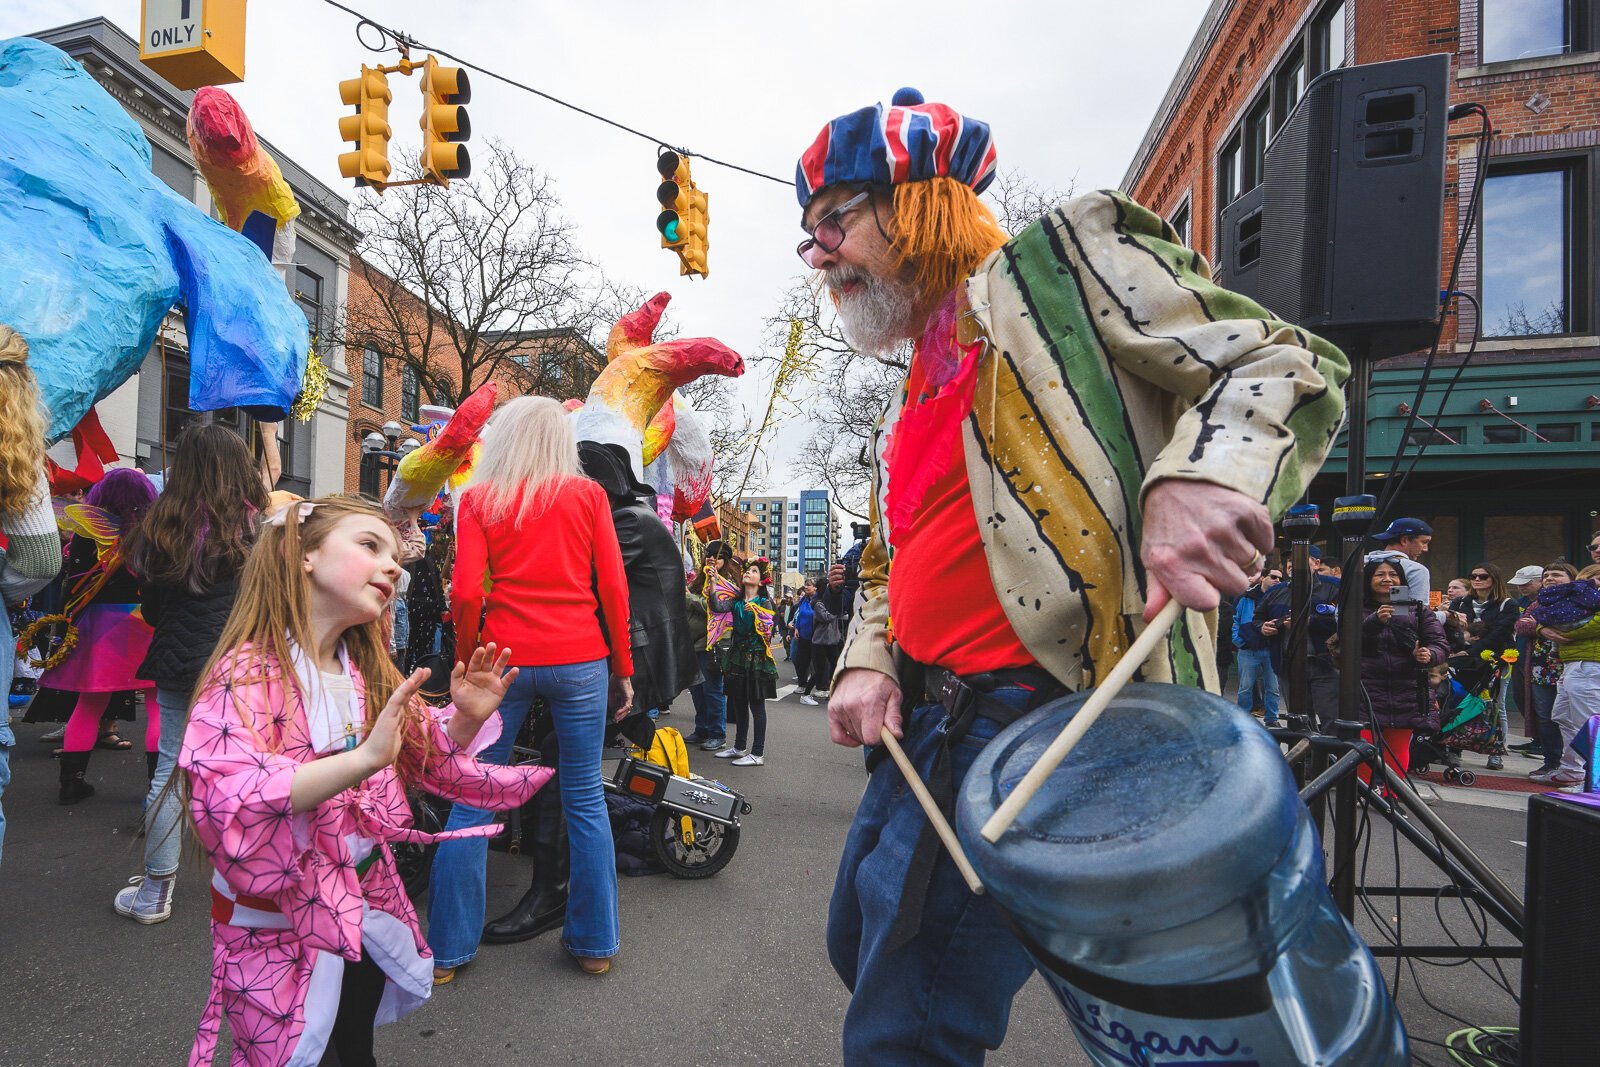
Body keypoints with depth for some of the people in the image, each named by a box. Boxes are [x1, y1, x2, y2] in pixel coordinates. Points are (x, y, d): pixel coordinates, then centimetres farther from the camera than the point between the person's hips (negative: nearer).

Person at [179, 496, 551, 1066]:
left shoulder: (368, 672, 0)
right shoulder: (246, 674, -21)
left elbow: (424, 757, 10)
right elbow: (225, 801, -34)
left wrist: (466, 719, -11)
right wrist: (363, 758, -43)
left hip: (364, 905, 7)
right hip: (277, 926, -6)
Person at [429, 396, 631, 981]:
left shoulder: (478, 498, 5)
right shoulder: (588, 494, 5)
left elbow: (466, 592, -4)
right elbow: (613, 587, 0)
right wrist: (622, 667, 6)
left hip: (504, 659, 0)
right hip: (580, 659, 0)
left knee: (472, 801, 10)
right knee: (585, 799, 9)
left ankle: (446, 949, 20)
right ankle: (594, 942, 20)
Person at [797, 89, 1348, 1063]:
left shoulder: (1062, 257, -4)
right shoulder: (909, 407, 20)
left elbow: (1288, 364, -10)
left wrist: (1201, 473, -30)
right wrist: (866, 664, 4)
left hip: (1039, 716, -9)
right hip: (924, 722, 9)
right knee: (859, 948, 25)